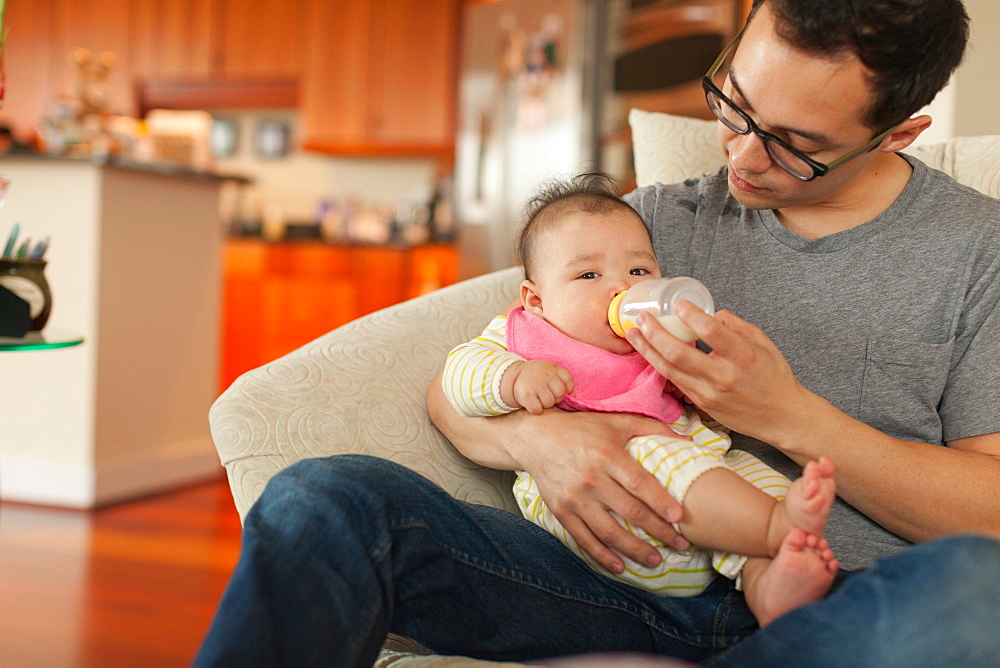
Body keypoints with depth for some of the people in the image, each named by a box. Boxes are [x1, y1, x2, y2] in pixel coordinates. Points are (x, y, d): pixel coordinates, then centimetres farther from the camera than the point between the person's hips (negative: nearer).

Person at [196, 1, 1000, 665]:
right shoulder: (661, 219, 11)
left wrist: (791, 417, -15)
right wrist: (535, 437, -13)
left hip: (842, 602, 0)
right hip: (641, 572, 1)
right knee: (321, 500, -23)